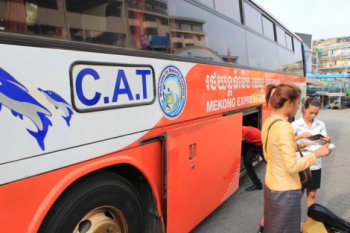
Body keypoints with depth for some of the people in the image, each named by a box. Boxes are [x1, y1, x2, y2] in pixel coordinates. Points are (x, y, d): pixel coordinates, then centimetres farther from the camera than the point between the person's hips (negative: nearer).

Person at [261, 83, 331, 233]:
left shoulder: (268, 122, 2)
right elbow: (292, 167, -24)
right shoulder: (284, 127, -24)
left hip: (270, 185, 8)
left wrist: (296, 145, 13)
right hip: (285, 191, -8)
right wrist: (316, 153, -14)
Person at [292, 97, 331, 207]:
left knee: (312, 194, 15)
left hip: (315, 164, 3)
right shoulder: (295, 125, -9)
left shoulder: (321, 124, 1)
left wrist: (327, 141, -20)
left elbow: (324, 145, 2)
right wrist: (300, 136, -26)